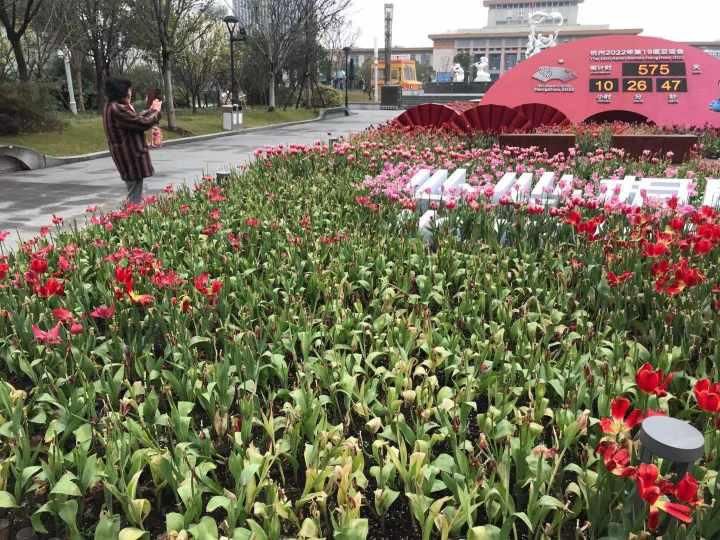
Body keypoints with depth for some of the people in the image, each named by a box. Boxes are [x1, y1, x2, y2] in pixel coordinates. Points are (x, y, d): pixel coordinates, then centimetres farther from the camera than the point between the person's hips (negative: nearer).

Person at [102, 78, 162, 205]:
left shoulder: (112, 107, 12)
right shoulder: (118, 109, -21)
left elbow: (135, 119, 19)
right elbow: (142, 123, -20)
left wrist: (151, 110, 19)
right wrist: (156, 111, -3)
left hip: (128, 155, 11)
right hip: (131, 156, -11)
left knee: (134, 195, 19)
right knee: (135, 198, -7)